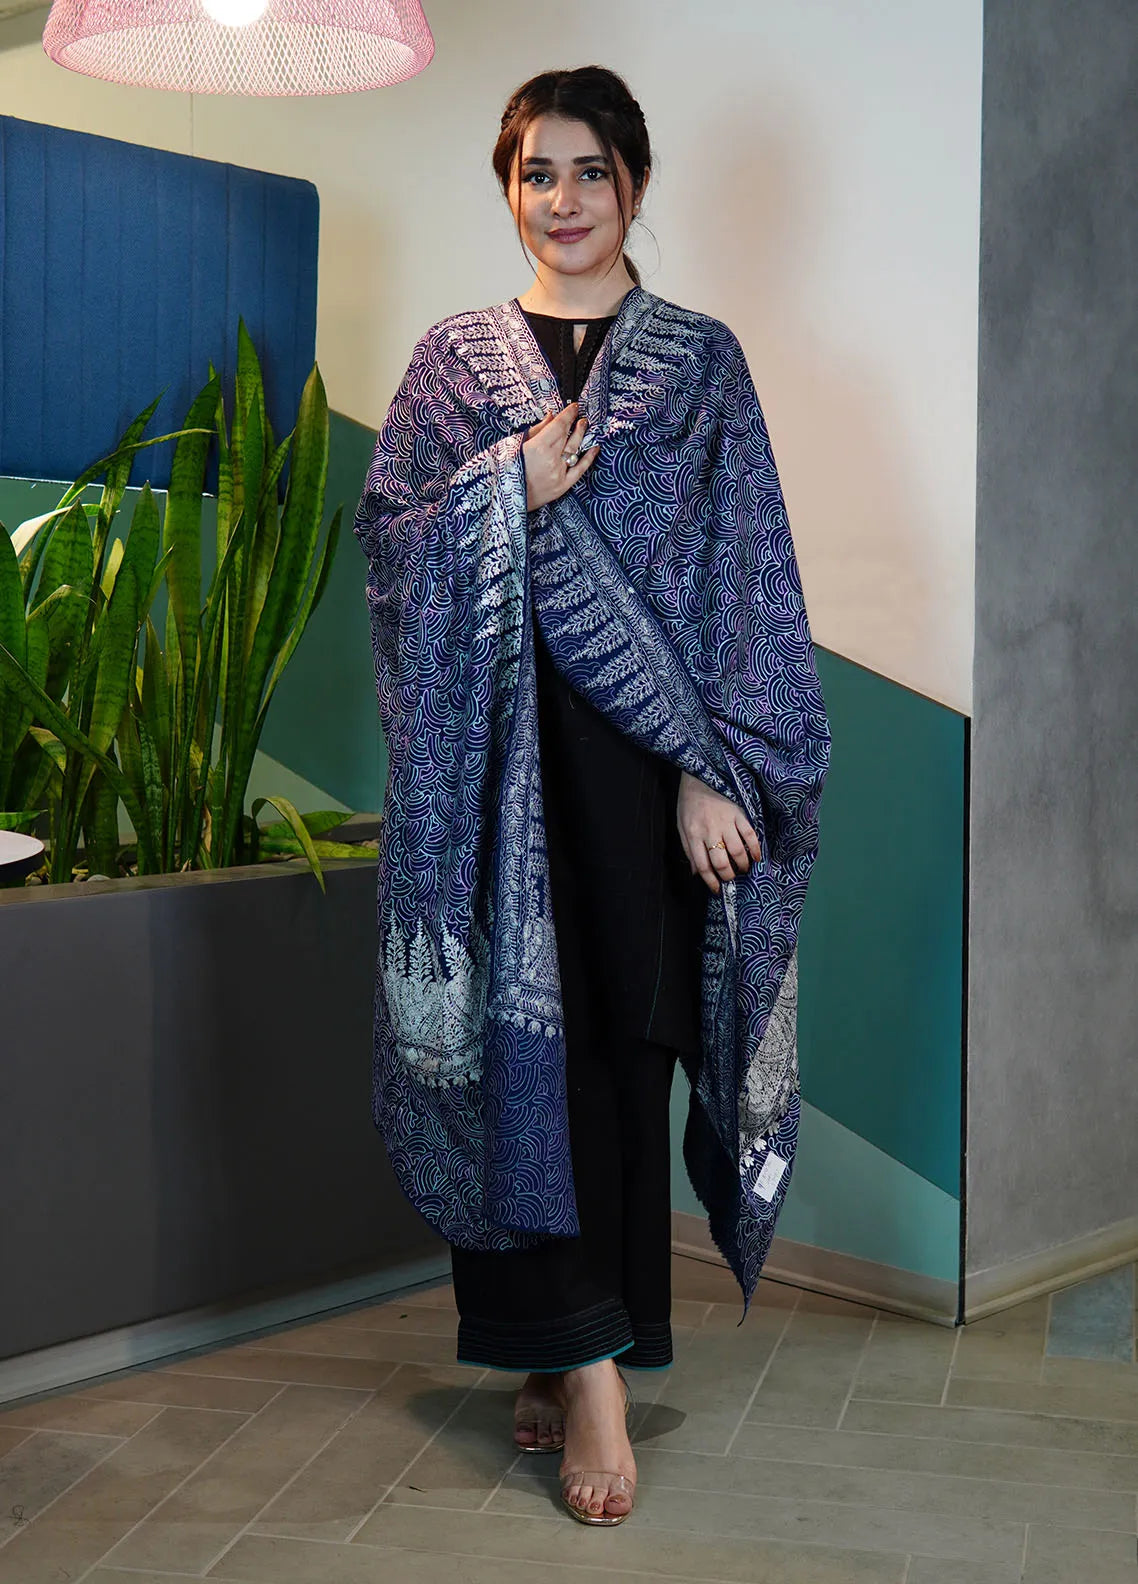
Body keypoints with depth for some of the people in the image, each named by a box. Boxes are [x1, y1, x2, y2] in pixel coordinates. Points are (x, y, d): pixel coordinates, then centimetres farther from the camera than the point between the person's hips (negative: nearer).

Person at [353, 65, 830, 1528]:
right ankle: (583, 1358, 4)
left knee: (624, 1042, 0)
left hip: (643, 749, -1)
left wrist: (715, 768, -9)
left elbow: (746, 576, 0)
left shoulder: (699, 360, 7)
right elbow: (383, 532, 4)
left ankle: (571, 1349, 14)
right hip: (494, 755, 1)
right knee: (521, 1036, -3)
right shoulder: (453, 360, 11)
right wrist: (509, 489, -13)